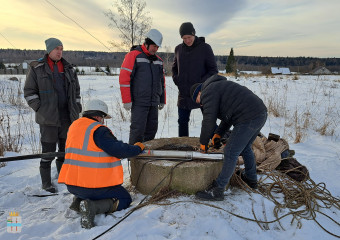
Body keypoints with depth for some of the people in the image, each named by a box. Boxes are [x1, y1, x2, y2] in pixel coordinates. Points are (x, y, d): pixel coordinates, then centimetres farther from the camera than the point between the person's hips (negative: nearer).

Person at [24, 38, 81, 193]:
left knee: (66, 149, 12)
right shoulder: (37, 68, -1)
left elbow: (76, 91, 19)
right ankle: (46, 183, 15)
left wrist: (76, 109, 10)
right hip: (48, 119, -4)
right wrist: (41, 109, -8)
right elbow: (29, 92, 0)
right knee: (48, 151, 0)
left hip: (68, 118, 5)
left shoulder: (69, 69, 12)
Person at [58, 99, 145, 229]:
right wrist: (138, 148, 0)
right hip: (95, 185, -8)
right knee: (125, 199, 9)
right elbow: (120, 150, -19)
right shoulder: (99, 130, -17)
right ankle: (93, 207, -13)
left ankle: (79, 200, 9)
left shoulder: (74, 126, 9)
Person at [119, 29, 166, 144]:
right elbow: (124, 78, -10)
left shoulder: (158, 60, 17)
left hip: (154, 103, 7)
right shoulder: (133, 56, -4)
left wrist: (162, 100, 21)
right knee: (138, 129, -8)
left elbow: (161, 81, 24)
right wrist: (127, 100, -14)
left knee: (151, 129, 9)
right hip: (139, 103, -6)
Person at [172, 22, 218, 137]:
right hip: (184, 93, 4)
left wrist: (202, 83, -16)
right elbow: (174, 67, 20)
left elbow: (213, 70, -3)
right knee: (182, 122, 12)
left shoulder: (205, 48, -4)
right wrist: (177, 80, 3)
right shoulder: (178, 49, 8)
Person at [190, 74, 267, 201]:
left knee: (231, 153, -5)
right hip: (260, 114, 10)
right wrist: (218, 134, 21)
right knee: (245, 148, 27)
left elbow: (209, 120, -9)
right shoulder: (219, 86, 28)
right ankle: (251, 178, 44)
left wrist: (203, 142, 4)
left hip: (248, 119, -10)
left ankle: (216, 191, 2)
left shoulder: (208, 92, -3)